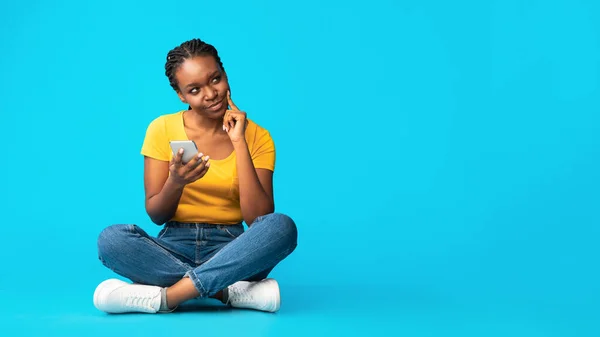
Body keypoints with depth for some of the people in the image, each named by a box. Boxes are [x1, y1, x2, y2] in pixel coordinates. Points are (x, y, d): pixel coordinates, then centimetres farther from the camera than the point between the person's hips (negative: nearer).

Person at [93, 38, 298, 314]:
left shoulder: (257, 137, -1)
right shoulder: (163, 129, 0)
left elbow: (258, 220, -12)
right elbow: (156, 216, 0)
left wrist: (239, 143, -15)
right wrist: (175, 182, -23)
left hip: (231, 252, 0)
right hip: (175, 247, 0)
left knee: (283, 226, -31)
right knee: (112, 239, -30)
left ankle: (166, 296, -30)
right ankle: (233, 292, -27)